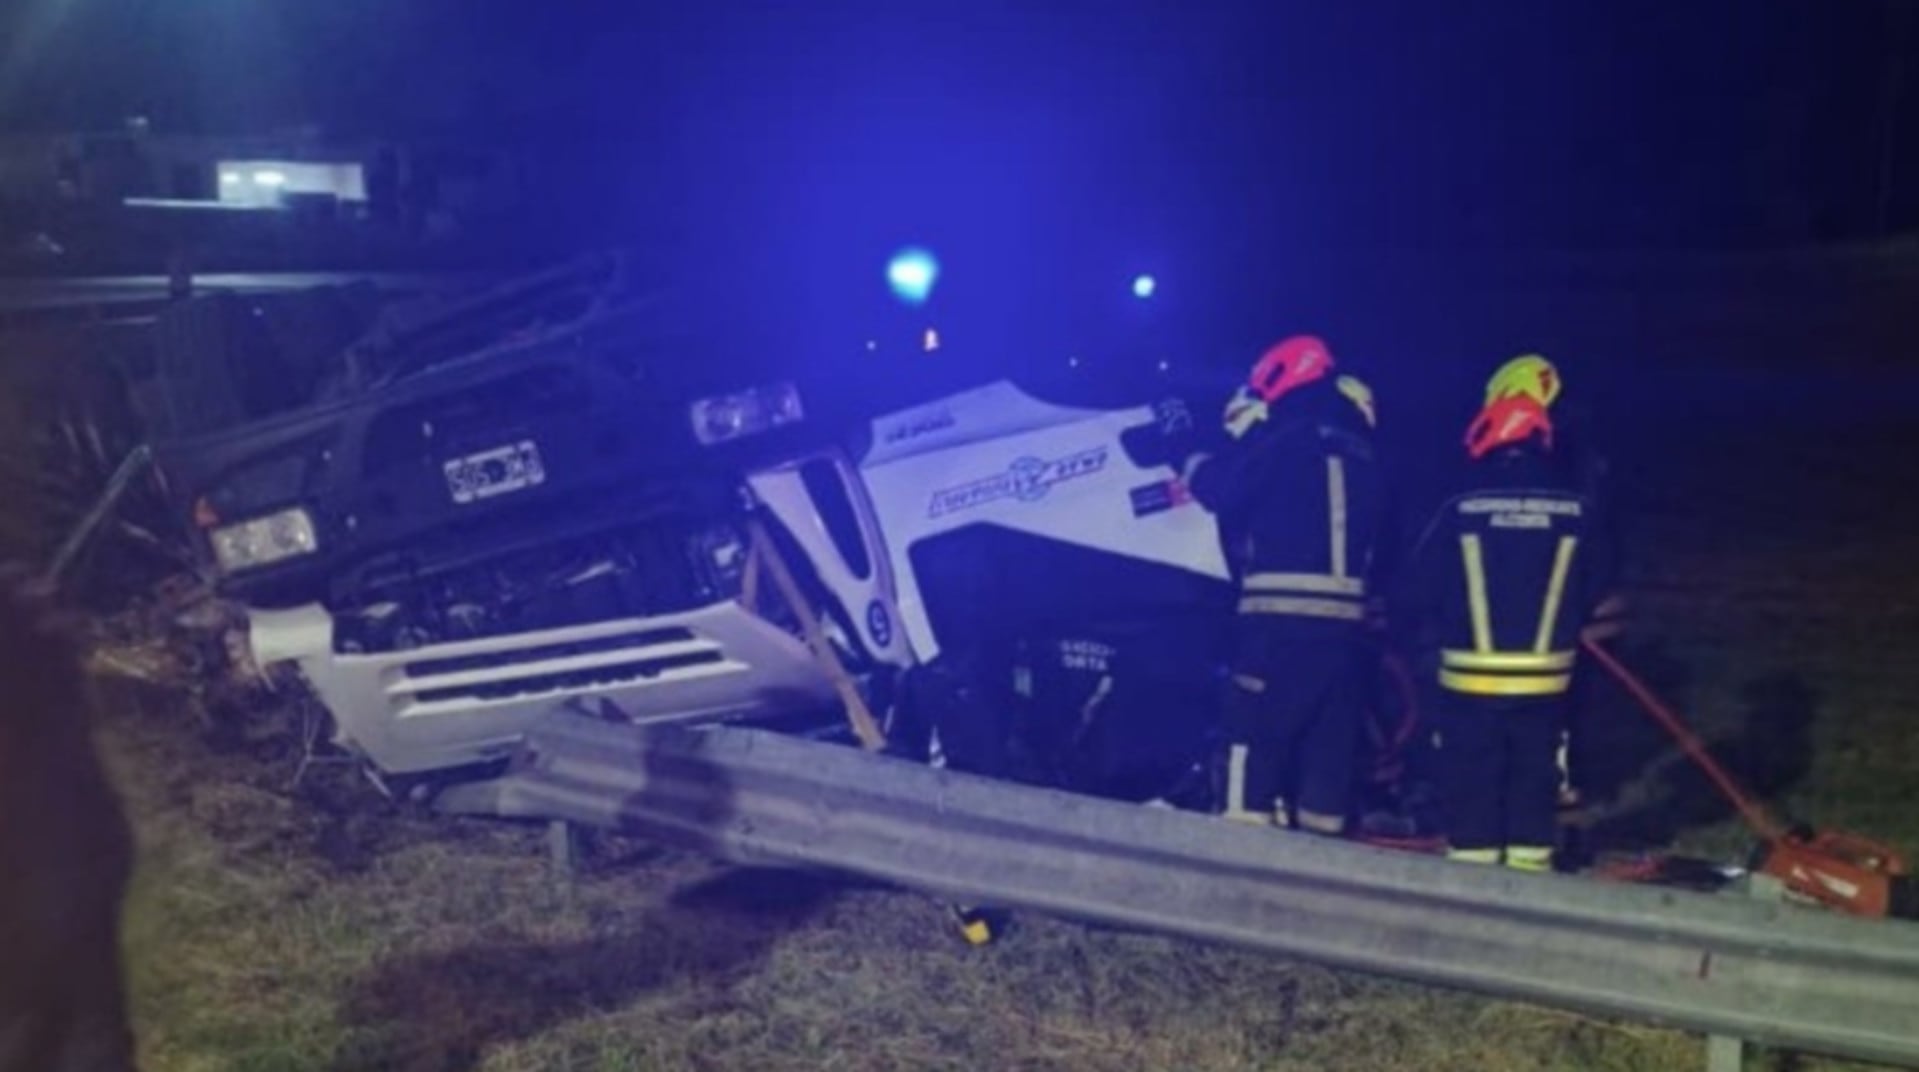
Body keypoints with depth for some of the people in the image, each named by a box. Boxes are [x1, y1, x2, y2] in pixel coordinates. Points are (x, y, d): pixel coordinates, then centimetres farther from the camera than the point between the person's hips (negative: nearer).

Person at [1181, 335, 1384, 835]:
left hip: (1282, 615, -7)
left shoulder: (1281, 437, -4)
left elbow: (1220, 490, -5)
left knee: (1250, 733, -4)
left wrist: (1197, 466, 12)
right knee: (1329, 742, 11)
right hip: (1346, 619, 7)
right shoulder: (1360, 450, 17)